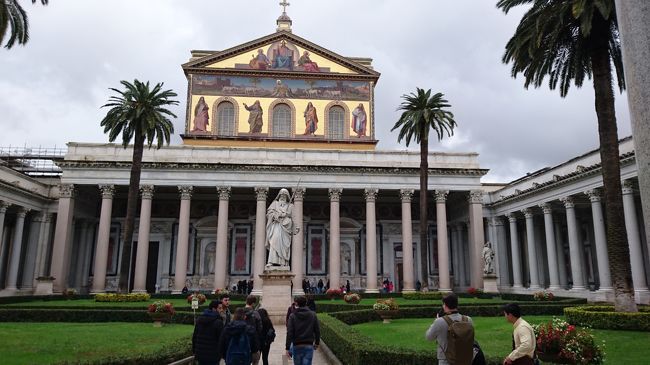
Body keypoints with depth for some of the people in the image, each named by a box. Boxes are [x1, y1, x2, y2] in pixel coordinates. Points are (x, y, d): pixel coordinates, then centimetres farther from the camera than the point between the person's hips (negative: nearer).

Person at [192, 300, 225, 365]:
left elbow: (194, 336, 13)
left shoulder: (199, 319, 8)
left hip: (200, 354, 7)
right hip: (213, 355, -6)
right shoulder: (218, 322, -15)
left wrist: (194, 351, 20)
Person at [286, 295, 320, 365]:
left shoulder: (293, 316, -5)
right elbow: (317, 331, 5)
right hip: (309, 346, 0)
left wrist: (287, 348, -5)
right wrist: (317, 343, 18)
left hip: (297, 346, 0)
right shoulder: (313, 315, 1)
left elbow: (289, 333, -9)